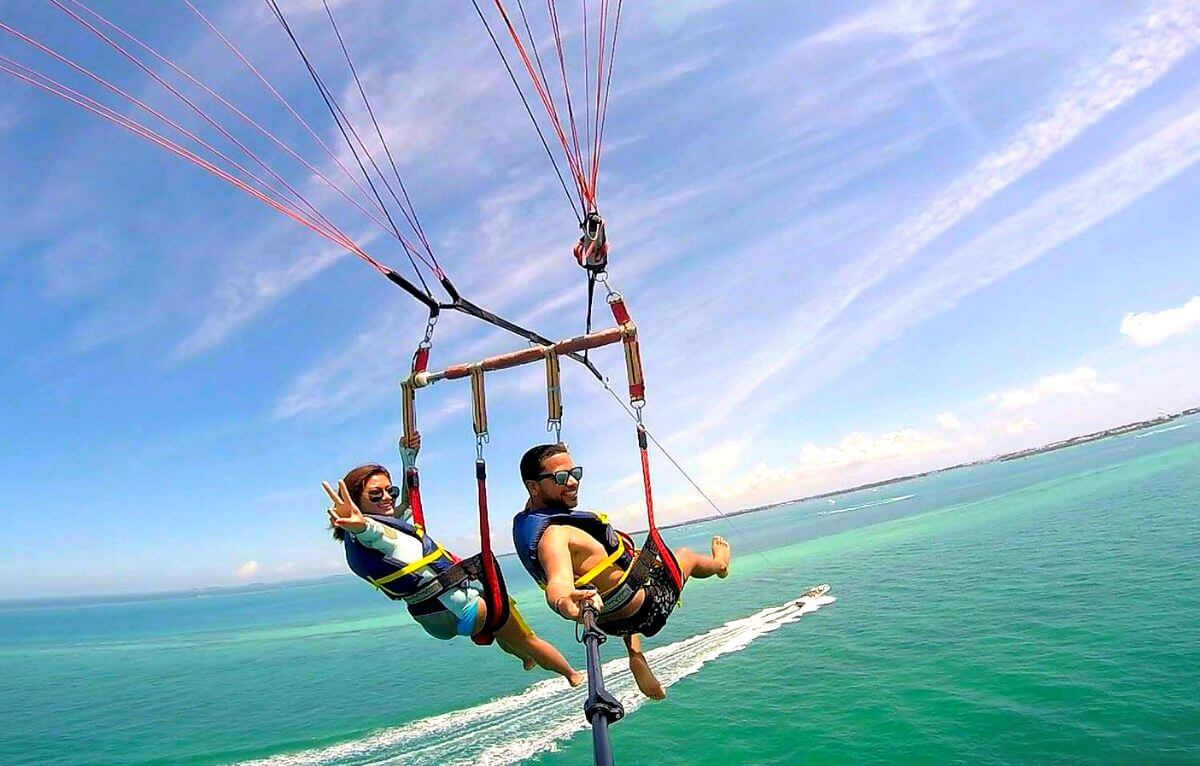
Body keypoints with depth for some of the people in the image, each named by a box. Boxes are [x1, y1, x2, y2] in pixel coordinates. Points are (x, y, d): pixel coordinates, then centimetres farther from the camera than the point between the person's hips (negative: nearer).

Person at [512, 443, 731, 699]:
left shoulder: (525, 519, -10)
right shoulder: (552, 534, -39)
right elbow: (558, 581, -57)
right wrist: (565, 603, -79)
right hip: (643, 610, -8)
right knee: (685, 554, 18)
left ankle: (636, 656, 25)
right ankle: (719, 564, 58)